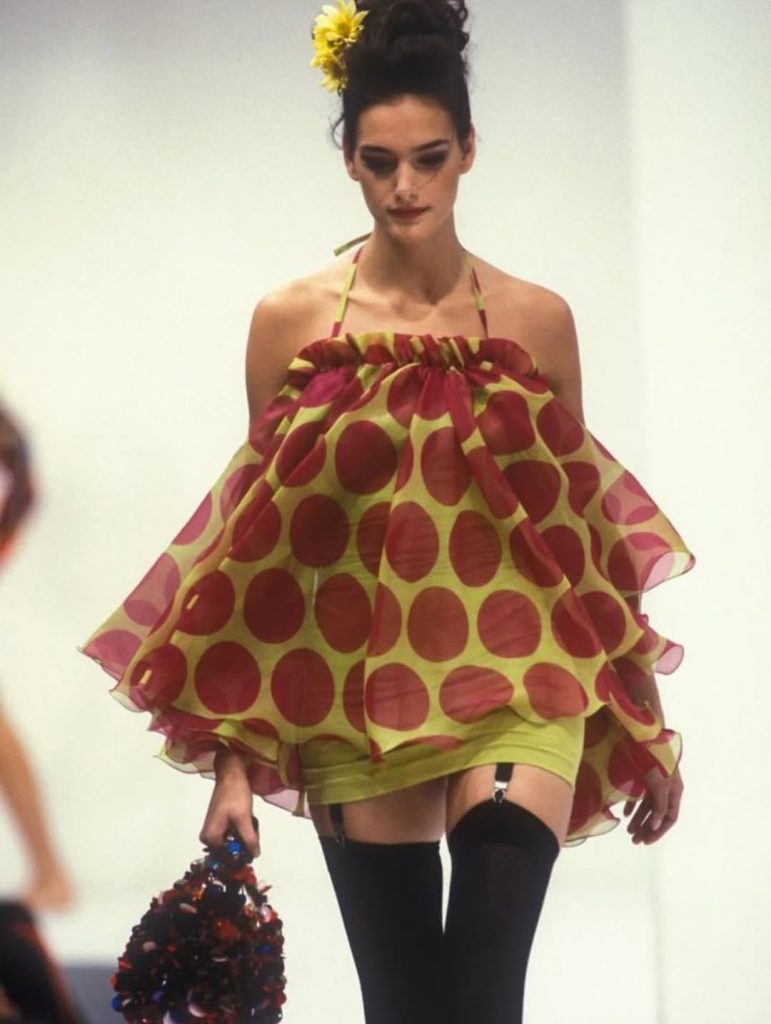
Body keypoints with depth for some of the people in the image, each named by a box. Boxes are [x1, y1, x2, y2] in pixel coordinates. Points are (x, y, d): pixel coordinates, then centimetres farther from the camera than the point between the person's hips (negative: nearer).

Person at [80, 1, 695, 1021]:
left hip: (513, 687, 0)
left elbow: (586, 533, 10)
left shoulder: (537, 321, 3)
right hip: (357, 696, 1)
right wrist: (234, 756, 0)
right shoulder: (291, 320, 2)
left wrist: (644, 731, 11)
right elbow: (258, 549, 4)